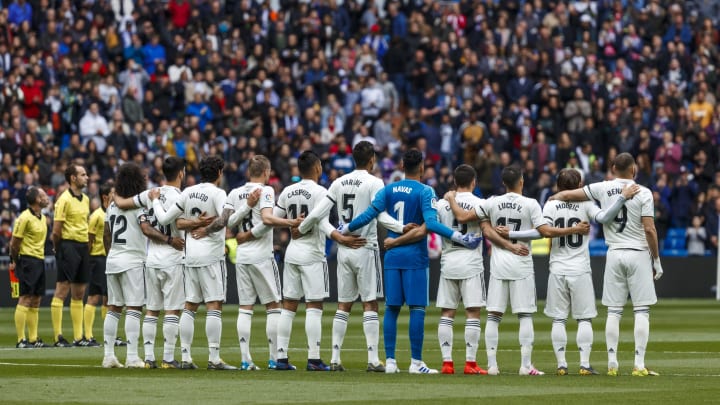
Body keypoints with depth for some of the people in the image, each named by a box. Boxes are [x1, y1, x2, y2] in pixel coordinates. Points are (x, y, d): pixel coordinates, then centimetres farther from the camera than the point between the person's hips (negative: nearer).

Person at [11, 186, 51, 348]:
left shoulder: (43, 218, 14)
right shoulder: (25, 218, -14)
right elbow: (14, 243, -12)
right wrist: (16, 261, -5)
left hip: (39, 261, 9)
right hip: (28, 260, -9)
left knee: (35, 301, 9)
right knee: (25, 300, -10)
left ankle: (33, 339, 13)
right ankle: (21, 340, -10)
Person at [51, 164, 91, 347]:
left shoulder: (85, 199, 14)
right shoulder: (64, 200, -11)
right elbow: (56, 230, -12)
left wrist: (86, 246, 13)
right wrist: (59, 249, -3)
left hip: (83, 246, 8)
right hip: (69, 245, -8)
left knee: (79, 294, 9)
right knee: (62, 291, -7)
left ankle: (78, 337, 12)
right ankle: (58, 337, -8)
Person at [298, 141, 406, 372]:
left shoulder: (339, 183, 7)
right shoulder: (374, 183, -8)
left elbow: (318, 214, 6)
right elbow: (381, 216, -19)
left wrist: (300, 230, 21)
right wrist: (403, 228, -22)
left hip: (344, 249, 5)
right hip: (365, 248, -5)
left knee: (343, 305, 10)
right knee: (370, 304, -3)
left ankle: (335, 359, 7)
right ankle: (373, 359, -8)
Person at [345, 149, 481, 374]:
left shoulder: (388, 190, 6)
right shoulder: (425, 192, -7)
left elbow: (369, 214, 0)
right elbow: (431, 223, -19)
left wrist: (345, 230, 14)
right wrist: (460, 238, -20)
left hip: (392, 255, 4)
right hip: (415, 256, -4)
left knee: (392, 307, 7)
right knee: (417, 308, -2)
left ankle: (390, 361, 5)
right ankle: (416, 362, -5)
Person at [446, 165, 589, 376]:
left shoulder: (493, 203, 1)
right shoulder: (530, 204, -5)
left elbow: (462, 217, 2)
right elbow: (546, 231, -12)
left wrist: (451, 199, 20)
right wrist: (575, 230, -5)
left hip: (498, 264, 2)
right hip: (521, 266, -2)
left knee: (493, 316, 5)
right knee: (525, 316, 1)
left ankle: (492, 365, 1)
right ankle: (526, 365, -5)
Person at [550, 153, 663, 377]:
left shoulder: (603, 189, 0)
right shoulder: (643, 193, -7)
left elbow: (567, 195, 0)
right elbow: (649, 229, -11)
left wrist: (552, 199, 21)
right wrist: (656, 260, -3)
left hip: (614, 255, 3)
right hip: (638, 253, -3)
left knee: (614, 311, 7)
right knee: (642, 310, 0)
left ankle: (612, 363, 2)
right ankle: (639, 365, -6)